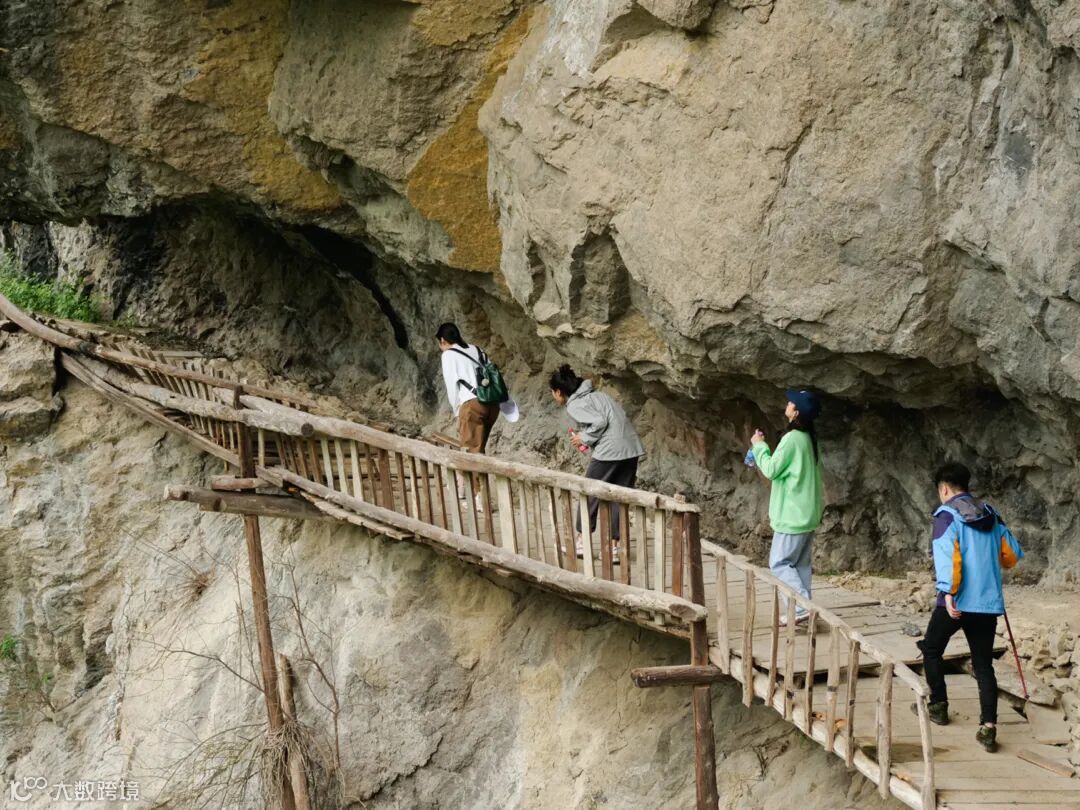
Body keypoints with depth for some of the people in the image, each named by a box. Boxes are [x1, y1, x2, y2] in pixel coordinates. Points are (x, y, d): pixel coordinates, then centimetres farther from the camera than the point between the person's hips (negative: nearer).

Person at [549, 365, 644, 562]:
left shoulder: (575, 405, -4)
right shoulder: (595, 394, 22)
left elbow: (599, 422, -17)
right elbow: (618, 417, 17)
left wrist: (585, 438, -2)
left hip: (610, 451, -8)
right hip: (632, 448, 8)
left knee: (589, 494, 9)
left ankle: (582, 542, 17)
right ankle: (613, 547, 9)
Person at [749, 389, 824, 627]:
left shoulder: (792, 439, -19)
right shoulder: (809, 439, 11)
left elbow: (771, 470, -15)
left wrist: (760, 446, -2)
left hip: (793, 515, -9)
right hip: (808, 513, 9)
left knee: (779, 563, -5)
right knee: (800, 563, 12)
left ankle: (801, 607, -13)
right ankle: (803, 608, 12)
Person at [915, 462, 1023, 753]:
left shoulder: (947, 514, -6)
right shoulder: (991, 515, 12)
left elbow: (947, 554, -19)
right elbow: (1013, 555, 13)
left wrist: (947, 592, -23)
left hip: (957, 601, -5)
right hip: (989, 602, 5)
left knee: (932, 650, 19)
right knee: (984, 665, 6)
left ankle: (938, 706, 26)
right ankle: (988, 727, -5)